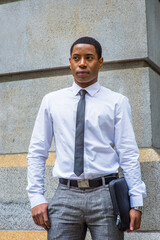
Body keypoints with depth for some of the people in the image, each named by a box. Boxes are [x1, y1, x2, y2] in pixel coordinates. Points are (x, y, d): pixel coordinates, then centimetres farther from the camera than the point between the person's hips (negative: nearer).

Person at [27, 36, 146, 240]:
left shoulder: (117, 102, 5)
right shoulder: (51, 101, 11)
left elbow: (128, 155, 2)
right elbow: (36, 153, 11)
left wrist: (136, 202, -5)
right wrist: (36, 198, 2)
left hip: (105, 194, -1)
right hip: (66, 195, 1)